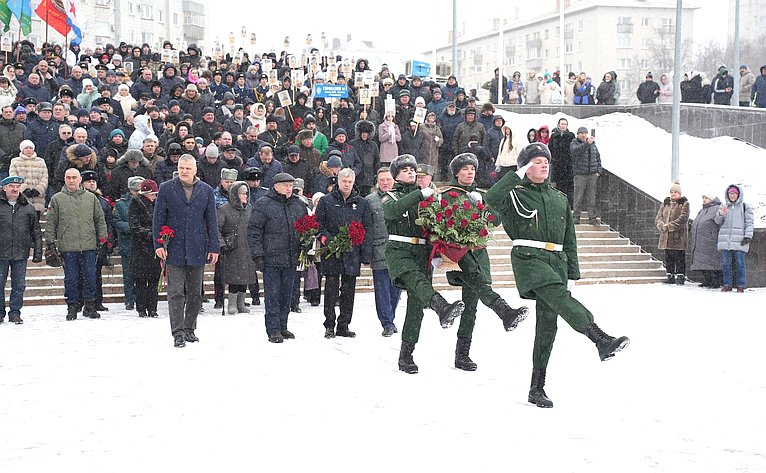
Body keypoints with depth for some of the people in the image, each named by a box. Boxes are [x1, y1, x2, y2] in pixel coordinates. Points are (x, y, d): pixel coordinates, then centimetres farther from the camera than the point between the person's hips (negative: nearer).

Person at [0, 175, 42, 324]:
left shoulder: (28, 208, 8)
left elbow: (36, 232, 11)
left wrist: (38, 251, 6)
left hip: (21, 255, 2)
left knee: (19, 285, 4)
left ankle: (15, 312, 13)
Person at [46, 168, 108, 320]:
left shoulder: (91, 197, 10)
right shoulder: (57, 199, 5)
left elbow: (100, 219, 15)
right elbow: (50, 222, 6)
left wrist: (102, 236, 7)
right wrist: (50, 242, 0)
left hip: (89, 246, 1)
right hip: (67, 247, -1)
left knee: (90, 277, 3)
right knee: (70, 279, 3)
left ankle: (90, 306, 12)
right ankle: (72, 307, 12)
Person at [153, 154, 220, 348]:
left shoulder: (206, 190, 7)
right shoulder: (166, 189, 3)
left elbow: (211, 221, 9)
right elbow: (158, 218, 3)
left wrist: (214, 247, 3)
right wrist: (158, 243, -6)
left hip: (197, 249, 2)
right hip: (174, 249, -2)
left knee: (195, 293, 10)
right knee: (176, 292, -5)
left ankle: (189, 329, 22)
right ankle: (178, 333, -4)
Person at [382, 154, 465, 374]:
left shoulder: (424, 196, 23)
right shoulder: (391, 196, 11)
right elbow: (392, 210, -14)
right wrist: (419, 194, -20)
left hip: (421, 251, 4)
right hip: (398, 249, -4)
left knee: (417, 303, -3)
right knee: (416, 279, -34)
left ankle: (406, 355, 3)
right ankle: (442, 308, -64)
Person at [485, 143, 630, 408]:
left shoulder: (559, 199, 21)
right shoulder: (516, 195, 4)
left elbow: (569, 240, 22)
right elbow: (491, 199, -20)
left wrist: (572, 275, 16)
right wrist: (517, 175, -13)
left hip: (556, 261, 6)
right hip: (528, 258, -6)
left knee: (548, 323, 1)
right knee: (560, 298, -30)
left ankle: (537, 389, 5)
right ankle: (603, 341, -47)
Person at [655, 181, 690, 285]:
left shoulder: (684, 204, -1)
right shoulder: (665, 204, 16)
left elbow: (683, 218, -13)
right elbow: (658, 217, 9)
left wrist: (669, 226, -19)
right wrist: (662, 226, -13)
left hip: (679, 236, -5)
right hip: (666, 236, 5)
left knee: (679, 257, -4)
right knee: (668, 257, 8)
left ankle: (680, 276, 1)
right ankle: (670, 276, 16)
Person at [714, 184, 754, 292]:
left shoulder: (745, 207, 5)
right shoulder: (723, 206, 14)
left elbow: (749, 223, 3)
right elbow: (718, 222, 10)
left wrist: (748, 236, -7)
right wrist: (720, 214, -12)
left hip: (739, 241, -3)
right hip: (725, 240, 3)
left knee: (739, 263, -2)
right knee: (726, 263, 4)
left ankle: (741, 286, 4)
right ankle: (727, 284, 11)